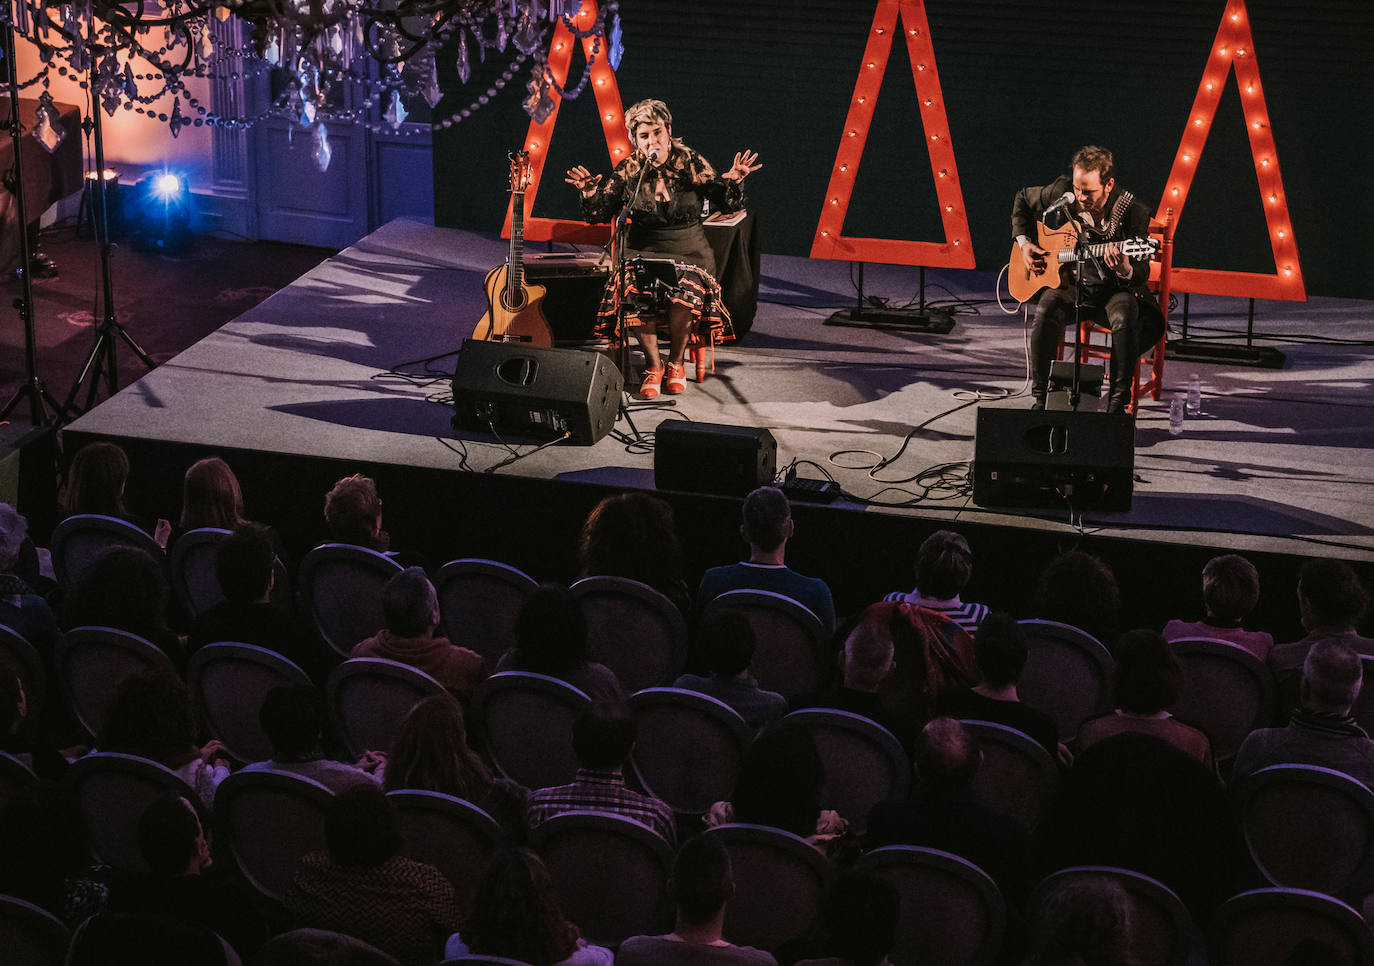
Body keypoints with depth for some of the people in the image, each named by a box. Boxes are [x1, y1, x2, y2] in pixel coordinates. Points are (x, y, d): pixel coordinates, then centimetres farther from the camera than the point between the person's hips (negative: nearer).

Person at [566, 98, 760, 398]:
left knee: (685, 295, -33)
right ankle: (653, 365, -9)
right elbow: (598, 215, 4)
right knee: (634, 295, -31)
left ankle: (676, 362, -5)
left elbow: (727, 204, 1)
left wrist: (733, 181, -19)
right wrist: (590, 194, -17)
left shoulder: (690, 163, -2)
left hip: (689, 252, -1)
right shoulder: (628, 170, 0)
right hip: (643, 252, 1)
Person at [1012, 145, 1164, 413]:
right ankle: (1039, 399, -20)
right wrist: (1024, 242, 1)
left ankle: (1117, 404, -24)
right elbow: (1023, 199, 15)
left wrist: (1125, 270, -39)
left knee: (1126, 318, -34)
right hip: (1066, 283, 1)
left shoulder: (1133, 213, -15)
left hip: (1111, 290, -1)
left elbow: (1142, 275, -15)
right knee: (1046, 314, -31)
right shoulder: (1061, 193, -8)